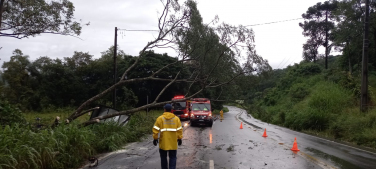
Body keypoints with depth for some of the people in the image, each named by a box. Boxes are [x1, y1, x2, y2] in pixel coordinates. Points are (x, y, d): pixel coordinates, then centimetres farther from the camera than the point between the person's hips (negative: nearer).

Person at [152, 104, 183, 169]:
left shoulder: (160, 118, -5)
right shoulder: (176, 118, 2)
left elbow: (156, 129, -6)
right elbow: (179, 129, 3)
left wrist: (155, 138, 3)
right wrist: (179, 138, 11)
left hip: (163, 142, -1)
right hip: (173, 142, 1)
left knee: (163, 157, 15)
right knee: (173, 157, 7)